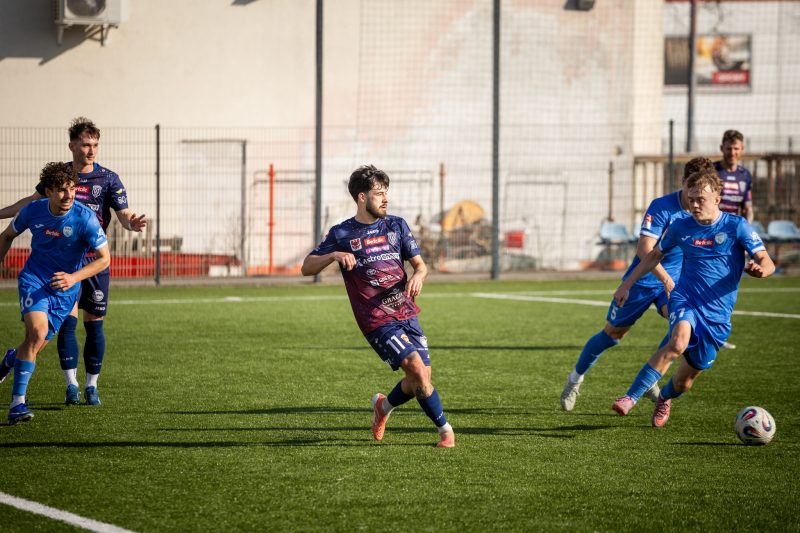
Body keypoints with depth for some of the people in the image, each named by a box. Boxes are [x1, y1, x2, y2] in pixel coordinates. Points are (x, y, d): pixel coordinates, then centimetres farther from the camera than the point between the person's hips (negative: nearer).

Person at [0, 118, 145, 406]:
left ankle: (91, 386, 15)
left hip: (95, 261, -1)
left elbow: (124, 214, -8)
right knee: (68, 321, -10)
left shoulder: (109, 179, -3)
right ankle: (71, 385, -5)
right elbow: (34, 200, 19)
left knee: (93, 324, 3)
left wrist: (132, 223, -31)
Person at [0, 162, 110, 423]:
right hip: (34, 281, -1)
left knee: (36, 347, 5)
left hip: (64, 291, 1)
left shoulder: (85, 218, -17)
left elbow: (104, 258, -12)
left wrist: (74, 278, -24)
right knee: (37, 332, -26)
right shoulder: (32, 211, -9)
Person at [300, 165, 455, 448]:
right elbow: (306, 268, 0)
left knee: (421, 380, 3)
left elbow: (420, 264, 11)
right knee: (417, 369, -19)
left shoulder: (396, 226, 11)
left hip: (407, 314, 5)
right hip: (377, 321, -5)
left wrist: (418, 276, -14)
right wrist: (334, 255, -20)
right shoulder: (341, 234, 1)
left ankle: (384, 406, 32)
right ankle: (445, 429, -6)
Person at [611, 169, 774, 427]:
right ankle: (630, 398, -34)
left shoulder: (736, 226, -5)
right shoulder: (681, 227, 3)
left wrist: (759, 269, -34)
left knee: (685, 379, 6)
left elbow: (767, 263, -9)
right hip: (685, 299, 0)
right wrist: (626, 285, 18)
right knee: (679, 342, -35)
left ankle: (664, 399, 44)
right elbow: (654, 255, 21)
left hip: (718, 313, 0)